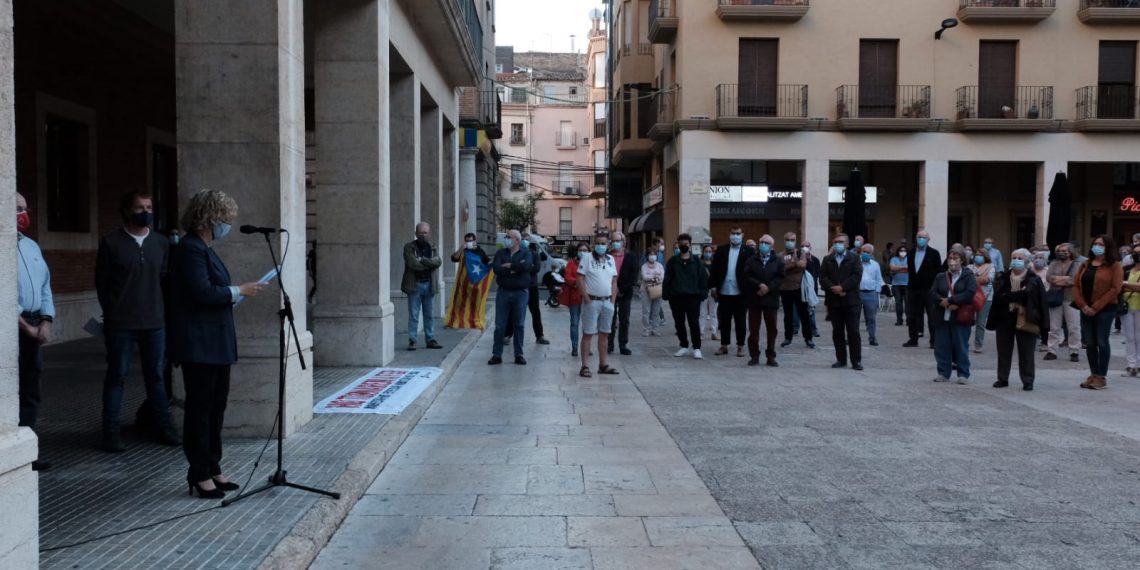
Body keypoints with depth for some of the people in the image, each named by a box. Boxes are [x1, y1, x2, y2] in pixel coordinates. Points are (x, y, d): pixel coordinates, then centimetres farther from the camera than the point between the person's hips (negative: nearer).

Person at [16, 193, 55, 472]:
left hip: (34, 325, 7)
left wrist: (45, 322, 2)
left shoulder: (32, 246, 15)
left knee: (30, 392, 11)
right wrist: (26, 326, -14)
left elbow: (45, 287, 15)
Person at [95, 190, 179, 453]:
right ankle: (112, 432, 11)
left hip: (155, 322, 3)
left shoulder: (161, 243, 8)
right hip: (121, 324, -3)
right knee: (116, 376, 4)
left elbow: (166, 279, 10)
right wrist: (112, 312, 1)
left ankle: (164, 427, 18)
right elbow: (101, 281, 2)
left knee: (156, 375, 10)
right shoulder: (111, 242, -2)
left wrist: (161, 311, 4)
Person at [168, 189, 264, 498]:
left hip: (216, 343, 10)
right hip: (199, 344, -10)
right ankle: (199, 475, 10)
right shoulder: (190, 249, -15)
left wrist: (234, 293, 7)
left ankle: (212, 469, 24)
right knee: (200, 410, 0)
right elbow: (203, 292, -23)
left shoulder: (204, 249, 16)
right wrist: (239, 291, -13)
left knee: (216, 408, 14)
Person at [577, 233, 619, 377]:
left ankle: (603, 365, 18)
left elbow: (614, 281, 14)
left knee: (604, 334, 10)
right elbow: (580, 279, -8)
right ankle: (585, 366, -2)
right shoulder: (588, 258, -4)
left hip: (607, 302, 5)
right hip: (592, 301, -5)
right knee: (588, 334, -3)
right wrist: (587, 299, -12)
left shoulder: (611, 259, 11)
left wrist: (613, 300, 5)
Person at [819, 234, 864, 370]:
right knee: (837, 332, 6)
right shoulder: (827, 260, 13)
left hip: (851, 300, -3)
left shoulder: (854, 258, 6)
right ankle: (841, 359, 13)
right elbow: (823, 277, 2)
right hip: (833, 300, 3)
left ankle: (856, 360, 0)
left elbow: (857, 276, -7)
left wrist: (842, 287, -16)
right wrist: (833, 288, -14)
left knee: (853, 331, -3)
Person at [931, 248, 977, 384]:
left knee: (961, 346, 1)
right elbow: (932, 293, 2)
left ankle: (963, 374, 10)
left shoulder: (968, 276, 1)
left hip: (960, 318, -4)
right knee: (941, 346, 5)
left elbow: (970, 293, -13)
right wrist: (943, 303, -16)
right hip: (942, 317, 4)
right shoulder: (940, 277, 13)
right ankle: (943, 373, 16)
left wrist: (950, 300, -16)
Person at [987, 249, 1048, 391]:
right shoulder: (1003, 278, 7)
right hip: (1004, 319, 3)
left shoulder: (1034, 280, 0)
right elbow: (998, 297, -7)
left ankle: (1028, 381, 9)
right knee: (1003, 351, 10)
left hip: (1025, 320, -3)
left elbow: (1041, 301, -4)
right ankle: (1002, 378, 20)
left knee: (1026, 353, 1)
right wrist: (1018, 295, -18)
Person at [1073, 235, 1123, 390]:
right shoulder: (1085, 265, 13)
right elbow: (1076, 285, 8)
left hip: (1105, 310, -5)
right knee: (1089, 343, 7)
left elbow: (1115, 289, -11)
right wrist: (1083, 305, -7)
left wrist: (1096, 307, -14)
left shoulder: (1114, 266, -2)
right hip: (1086, 310, 5)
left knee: (1102, 343, -3)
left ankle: (1101, 378, 3)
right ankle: (1093, 375, 15)